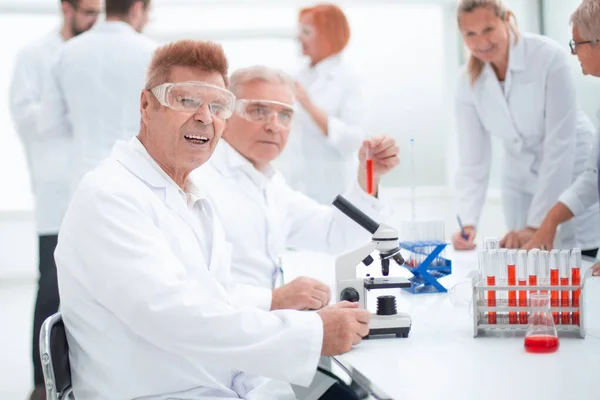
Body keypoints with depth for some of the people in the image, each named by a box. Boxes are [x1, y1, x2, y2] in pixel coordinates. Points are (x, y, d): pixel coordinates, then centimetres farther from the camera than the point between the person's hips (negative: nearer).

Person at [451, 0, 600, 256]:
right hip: (522, 181, 4)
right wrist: (467, 223, -24)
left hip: (572, 172, -4)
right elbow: (472, 160, -8)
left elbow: (560, 143, -23)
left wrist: (536, 224, -26)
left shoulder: (548, 57, -21)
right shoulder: (469, 81, -8)